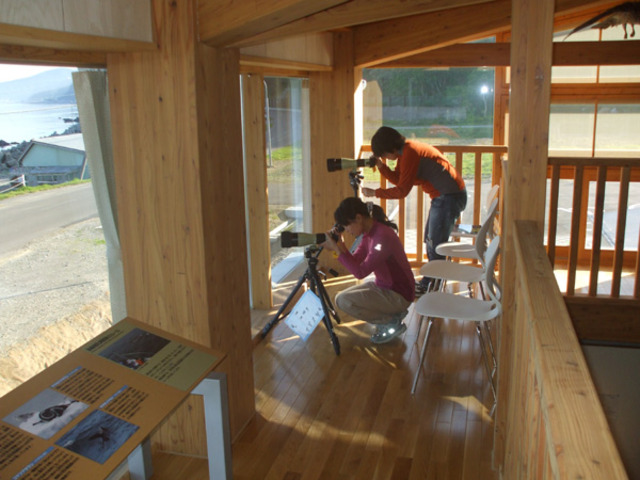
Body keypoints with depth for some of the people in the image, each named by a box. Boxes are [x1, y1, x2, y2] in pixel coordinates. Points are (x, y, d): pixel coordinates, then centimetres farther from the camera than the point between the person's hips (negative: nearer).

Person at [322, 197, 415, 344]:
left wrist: (339, 249, -25)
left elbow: (360, 272, -28)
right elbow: (355, 260, 4)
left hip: (399, 294, -10)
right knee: (341, 297, 9)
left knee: (344, 301, -19)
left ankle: (392, 322, -4)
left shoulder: (383, 236, -28)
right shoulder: (368, 233, 1)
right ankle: (394, 312, 12)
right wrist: (340, 245, -11)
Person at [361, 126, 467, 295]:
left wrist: (374, 193, -13)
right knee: (430, 240, 17)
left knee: (435, 244, -6)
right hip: (443, 196, 11)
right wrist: (381, 166, 1)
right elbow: (398, 178, 14)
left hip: (450, 197, -11)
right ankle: (429, 282, 28)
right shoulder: (405, 151, 8)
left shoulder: (410, 153, -22)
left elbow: (402, 191, -21)